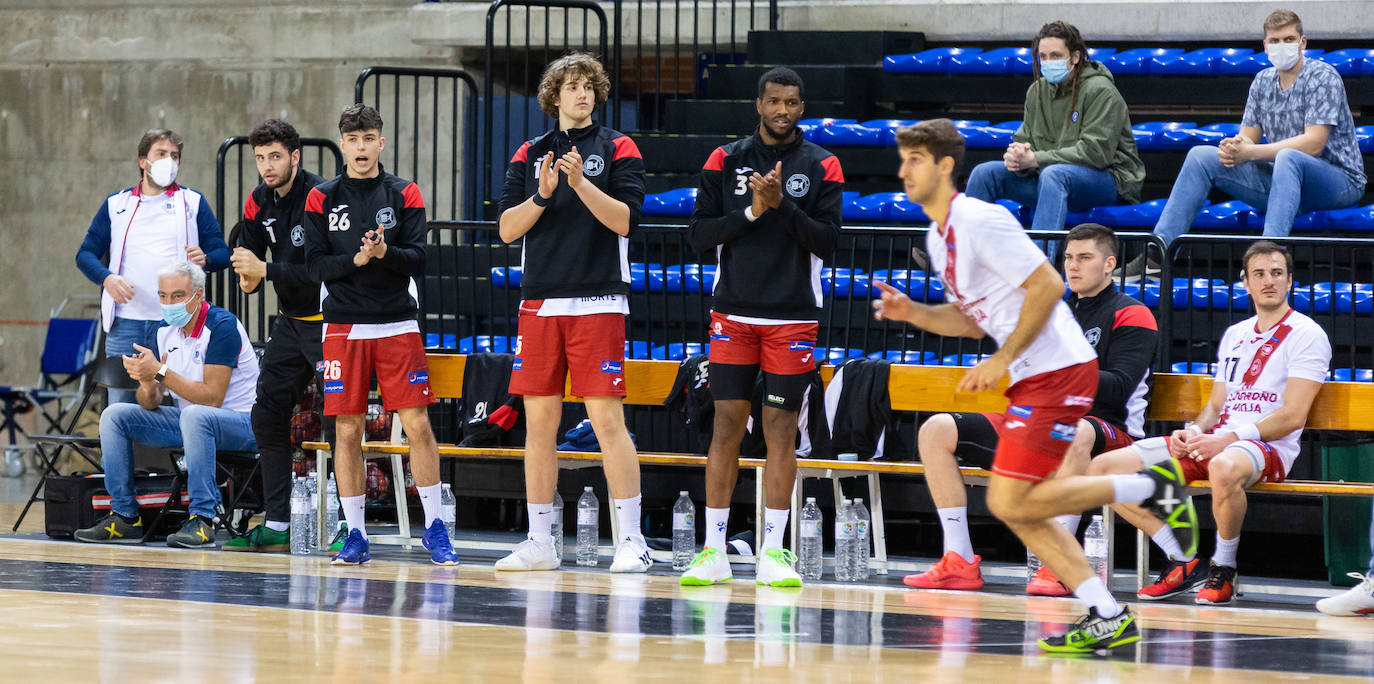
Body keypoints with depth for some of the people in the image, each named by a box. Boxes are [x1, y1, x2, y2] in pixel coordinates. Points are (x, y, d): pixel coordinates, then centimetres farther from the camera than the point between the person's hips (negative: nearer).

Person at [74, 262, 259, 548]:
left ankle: (203, 518, -34)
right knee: (115, 415, -4)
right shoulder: (166, 331, 3)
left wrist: (161, 372, -27)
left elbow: (212, 398, -25)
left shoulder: (222, 326, -19)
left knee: (194, 415, -39)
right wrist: (148, 384, -21)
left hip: (240, 422, -8)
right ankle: (125, 517, -4)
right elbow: (150, 405, 3)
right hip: (188, 421, 8)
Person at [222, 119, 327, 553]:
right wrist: (248, 278, -12)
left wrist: (265, 270, -28)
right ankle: (277, 526, 11)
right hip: (291, 322, 8)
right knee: (267, 415, 6)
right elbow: (247, 254, 10)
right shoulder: (260, 201, 4)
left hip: (327, 322, -8)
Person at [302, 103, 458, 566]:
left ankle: (434, 528, 2)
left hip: (398, 326, 0)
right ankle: (355, 535, 6)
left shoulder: (405, 195, 5)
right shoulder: (322, 199, 6)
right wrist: (356, 259, -16)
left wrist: (386, 253, -21)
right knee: (347, 430, -1)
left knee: (418, 424, -6)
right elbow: (315, 264, 1)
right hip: (344, 328, 0)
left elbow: (418, 261, -1)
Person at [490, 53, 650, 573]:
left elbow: (625, 219, -6)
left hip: (598, 303, -4)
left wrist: (582, 183, -18)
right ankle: (539, 543, 10)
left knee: (607, 418, -9)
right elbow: (507, 228, 6)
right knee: (539, 420, 4)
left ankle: (631, 541, -8)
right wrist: (542, 195, -10)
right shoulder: (530, 154, 13)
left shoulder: (617, 149, 4)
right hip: (539, 304, 4)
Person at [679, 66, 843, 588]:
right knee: (727, 423, -2)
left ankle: (772, 552, 4)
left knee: (781, 428, -1)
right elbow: (699, 235, 2)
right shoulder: (725, 161, 6)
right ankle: (714, 551, 2)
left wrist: (783, 205, -16)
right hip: (734, 311, 1)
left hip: (793, 317, -1)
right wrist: (751, 212, -11)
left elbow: (826, 241, -4)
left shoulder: (821, 168, 3)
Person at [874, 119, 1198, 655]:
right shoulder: (938, 236, 16)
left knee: (1010, 502, -14)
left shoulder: (979, 220, -14)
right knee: (1016, 508, 6)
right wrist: (912, 313, 6)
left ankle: (1150, 485, -4)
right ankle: (1108, 620, 6)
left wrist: (1002, 360, -17)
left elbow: (1048, 285, -18)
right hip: (1033, 378, 10)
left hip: (1059, 370, -10)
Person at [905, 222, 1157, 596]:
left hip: (1107, 429, -7)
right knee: (936, 431, -6)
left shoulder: (1132, 316, 2)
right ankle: (960, 563, -14)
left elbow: (1119, 389, -12)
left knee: (1073, 432, -45)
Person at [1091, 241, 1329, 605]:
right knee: (1103, 468, -5)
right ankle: (1184, 564, -2)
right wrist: (1193, 432, -1)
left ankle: (1223, 571, -21)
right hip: (1215, 441, 8)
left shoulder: (1306, 335, -2)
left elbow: (1293, 416, -11)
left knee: (1224, 468, -46)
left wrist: (1230, 438, -20)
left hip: (1269, 447, -8)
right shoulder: (1234, 335, 22)